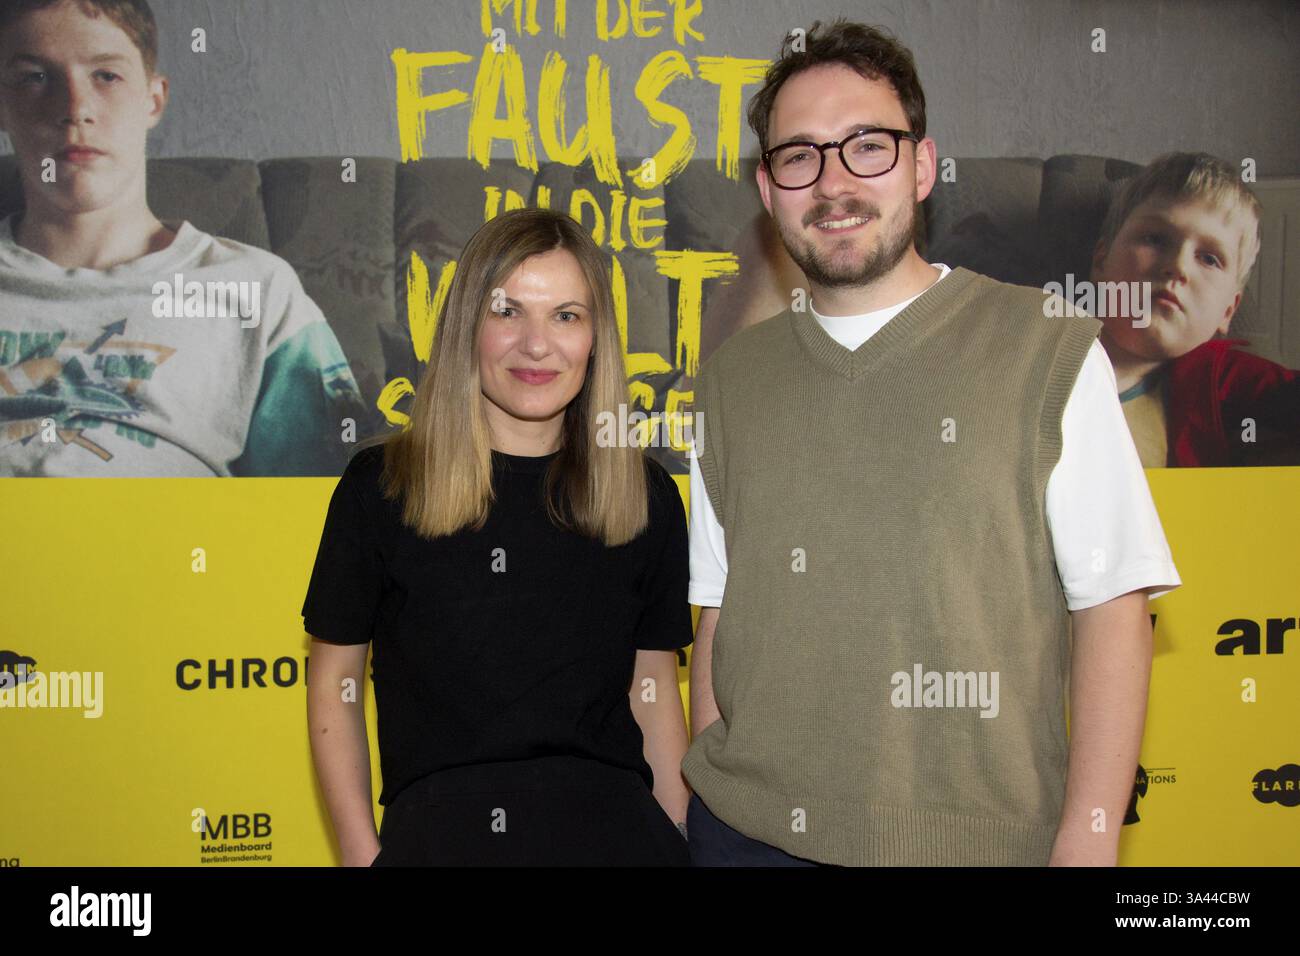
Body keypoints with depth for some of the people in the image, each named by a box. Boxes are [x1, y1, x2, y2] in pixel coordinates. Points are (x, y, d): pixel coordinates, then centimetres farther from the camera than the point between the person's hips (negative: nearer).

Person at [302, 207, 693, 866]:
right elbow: (334, 682, 9)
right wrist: (361, 852, 1)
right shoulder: (379, 487, 3)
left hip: (609, 823, 2)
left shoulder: (645, 495, 9)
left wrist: (679, 841, 7)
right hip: (435, 826, -1)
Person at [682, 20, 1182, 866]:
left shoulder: (1048, 355, -3)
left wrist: (1086, 844, -11)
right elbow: (720, 616, 9)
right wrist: (712, 807, 3)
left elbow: (1112, 608, -6)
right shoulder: (732, 379, 7)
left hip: (973, 836, -2)